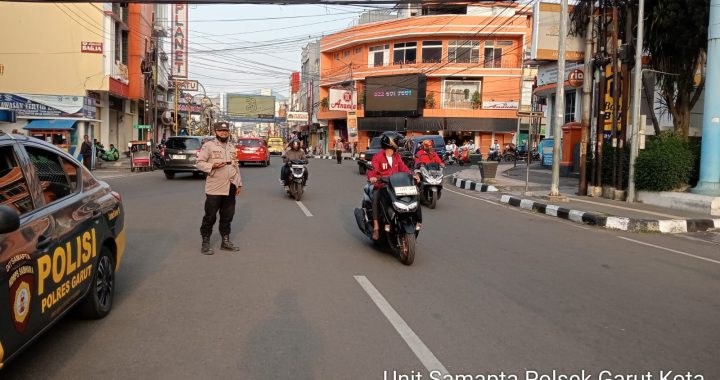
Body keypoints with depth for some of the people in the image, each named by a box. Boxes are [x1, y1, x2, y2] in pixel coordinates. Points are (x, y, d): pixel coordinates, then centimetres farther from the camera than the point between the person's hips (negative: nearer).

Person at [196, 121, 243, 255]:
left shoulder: (232, 147, 16)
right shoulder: (208, 145, -4)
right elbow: (200, 163, -7)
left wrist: (239, 183, 17)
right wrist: (213, 166, -23)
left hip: (230, 188, 6)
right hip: (214, 188, -6)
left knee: (227, 216, 11)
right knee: (210, 216, -1)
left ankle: (225, 241, 22)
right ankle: (205, 243, 9)